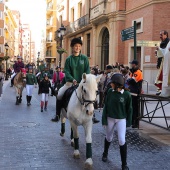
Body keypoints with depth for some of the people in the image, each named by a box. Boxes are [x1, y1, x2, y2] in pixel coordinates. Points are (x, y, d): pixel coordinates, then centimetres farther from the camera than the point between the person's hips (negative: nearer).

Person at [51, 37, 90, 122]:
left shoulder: (84, 58, 3)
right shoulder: (69, 59, 3)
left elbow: (87, 71, -2)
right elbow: (67, 71, -4)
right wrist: (73, 79, -20)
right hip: (71, 82, 0)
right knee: (59, 95, -11)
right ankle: (57, 115, 3)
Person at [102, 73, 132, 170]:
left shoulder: (127, 94, -14)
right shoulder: (110, 92, -8)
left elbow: (129, 109, -4)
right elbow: (106, 106, -2)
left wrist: (129, 122, -2)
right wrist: (104, 119, -5)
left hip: (121, 119, -2)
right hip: (110, 118, 3)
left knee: (122, 140, -9)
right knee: (109, 138, 19)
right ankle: (105, 153, 48)